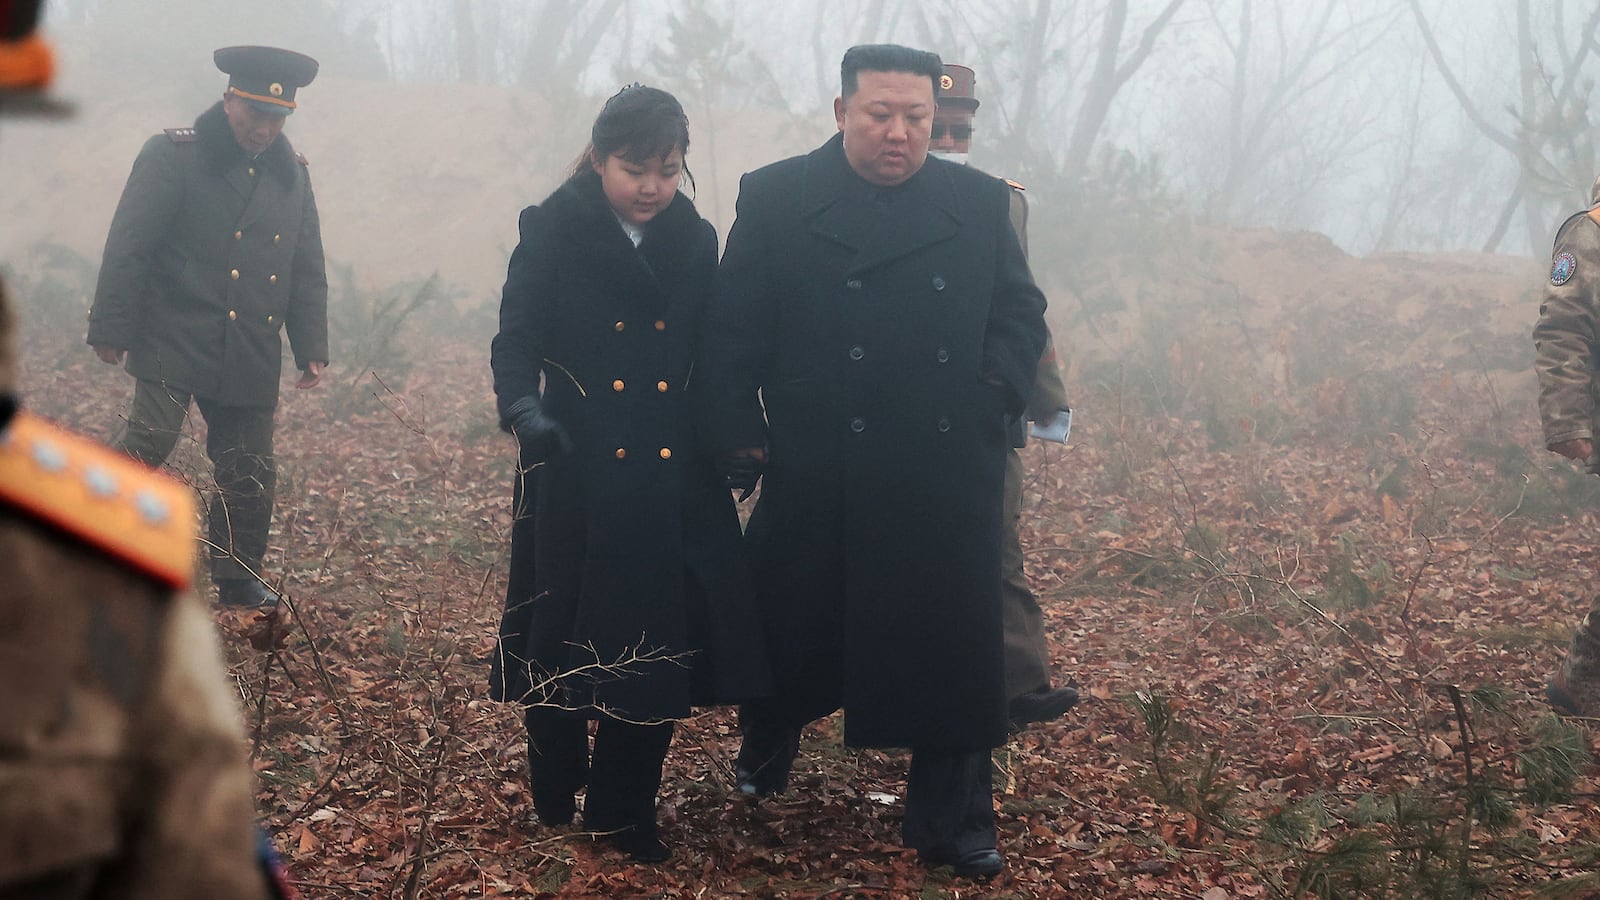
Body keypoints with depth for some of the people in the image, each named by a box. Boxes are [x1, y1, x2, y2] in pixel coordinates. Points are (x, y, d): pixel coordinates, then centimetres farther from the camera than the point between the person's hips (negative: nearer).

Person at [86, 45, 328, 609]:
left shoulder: (290, 173, 11)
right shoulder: (174, 155, -6)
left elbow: (308, 270, 17)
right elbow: (129, 246, -8)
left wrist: (312, 347, 12)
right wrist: (112, 330, -11)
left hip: (252, 359, 5)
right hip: (175, 345, -5)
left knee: (250, 473, 8)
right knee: (147, 444, -19)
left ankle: (239, 581, 22)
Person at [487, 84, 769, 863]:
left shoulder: (696, 242, 7)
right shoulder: (553, 233, -4)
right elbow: (517, 339, -10)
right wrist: (524, 409, -29)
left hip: (673, 485, 3)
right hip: (578, 478, -3)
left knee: (659, 645, 1)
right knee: (568, 638, 7)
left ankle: (625, 808, 18)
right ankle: (555, 784, 31)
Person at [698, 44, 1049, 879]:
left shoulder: (980, 204, 7)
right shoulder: (775, 200, 1)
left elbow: (1021, 312, 13)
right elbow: (731, 332, 0)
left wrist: (994, 395, -2)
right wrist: (739, 435, -5)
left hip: (947, 486, 1)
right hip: (814, 485, -1)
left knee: (952, 647, 4)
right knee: (791, 635, 14)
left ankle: (950, 824, 16)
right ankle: (764, 752, 42)